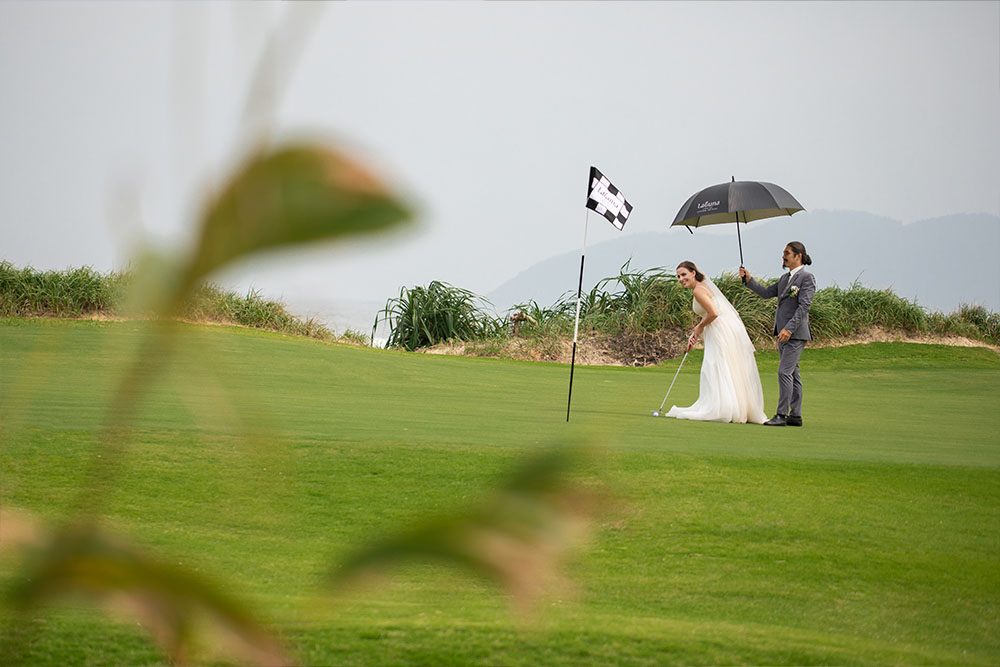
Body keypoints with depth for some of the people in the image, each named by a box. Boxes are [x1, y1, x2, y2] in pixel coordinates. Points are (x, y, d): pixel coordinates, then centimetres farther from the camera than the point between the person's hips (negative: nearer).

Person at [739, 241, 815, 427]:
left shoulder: (807, 278, -9)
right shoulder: (785, 278, 17)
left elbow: (804, 306, -16)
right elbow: (766, 293, 19)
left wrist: (789, 328, -22)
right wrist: (748, 279, 7)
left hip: (796, 333, -9)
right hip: (783, 333, 9)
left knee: (784, 371, -14)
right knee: (792, 373, 10)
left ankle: (782, 415, -14)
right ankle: (795, 416, 13)